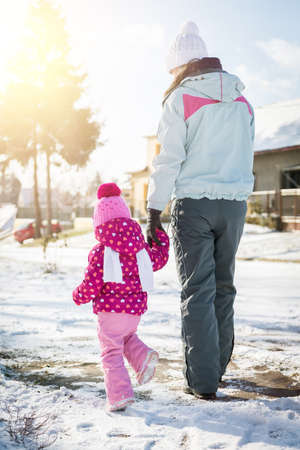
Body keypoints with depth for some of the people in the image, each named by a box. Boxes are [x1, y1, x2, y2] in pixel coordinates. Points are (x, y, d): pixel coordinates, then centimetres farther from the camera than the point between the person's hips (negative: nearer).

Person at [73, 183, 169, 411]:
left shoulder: (99, 252, -9)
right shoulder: (140, 247, 6)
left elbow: (91, 286, -10)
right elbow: (159, 260, 24)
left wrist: (78, 296, 10)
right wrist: (161, 237, 38)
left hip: (110, 309, -5)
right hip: (136, 309, 6)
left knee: (111, 352, 1)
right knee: (127, 337, 30)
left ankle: (120, 394, -8)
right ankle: (144, 356, 3)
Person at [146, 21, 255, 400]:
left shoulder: (181, 99, -5)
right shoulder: (242, 100, 12)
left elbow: (168, 160, -9)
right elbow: (246, 159, 15)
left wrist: (153, 212, -5)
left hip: (193, 204, -5)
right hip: (235, 203, 5)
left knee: (197, 292, -2)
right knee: (223, 288, 13)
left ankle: (202, 381, -2)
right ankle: (216, 368, 22)